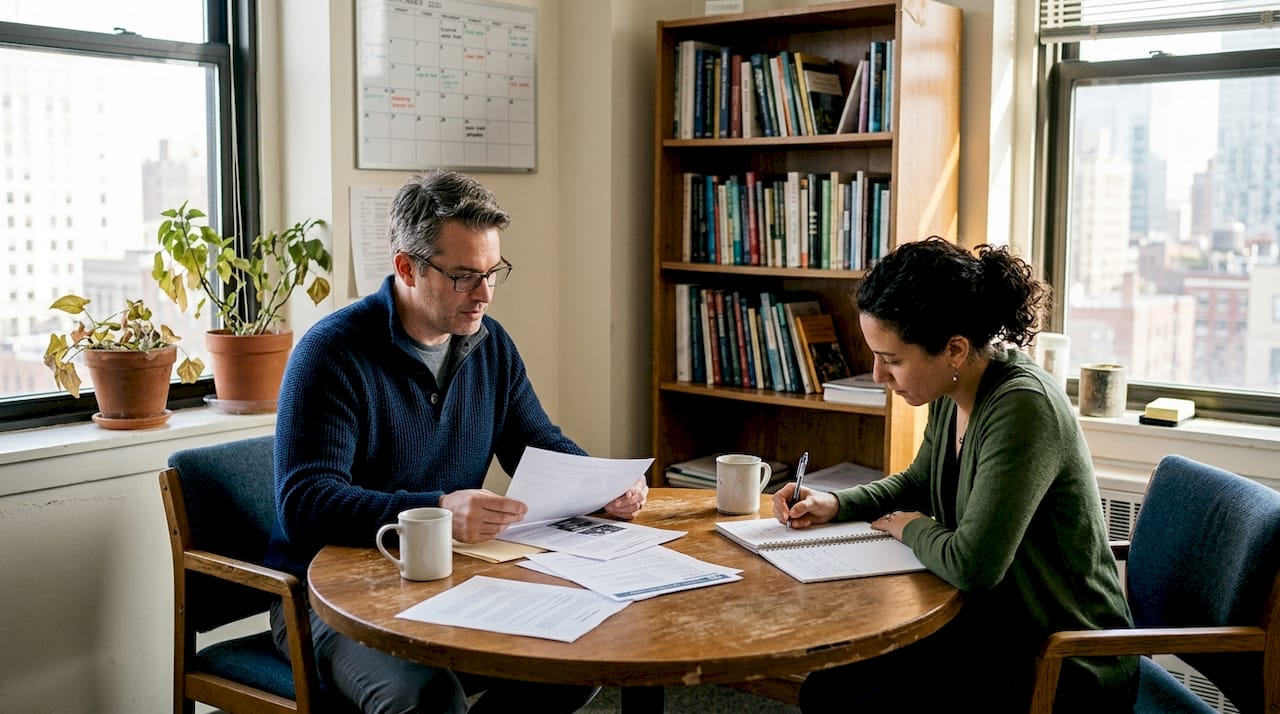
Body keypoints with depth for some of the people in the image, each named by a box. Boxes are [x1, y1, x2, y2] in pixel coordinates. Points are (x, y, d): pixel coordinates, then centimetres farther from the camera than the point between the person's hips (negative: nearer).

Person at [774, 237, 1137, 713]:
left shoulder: (1021, 407, -28)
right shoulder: (953, 395, -1)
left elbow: (972, 565, -32)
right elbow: (919, 482, 20)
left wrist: (910, 528, -10)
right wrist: (834, 505, 4)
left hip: (1065, 669, -8)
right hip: (994, 622, 8)